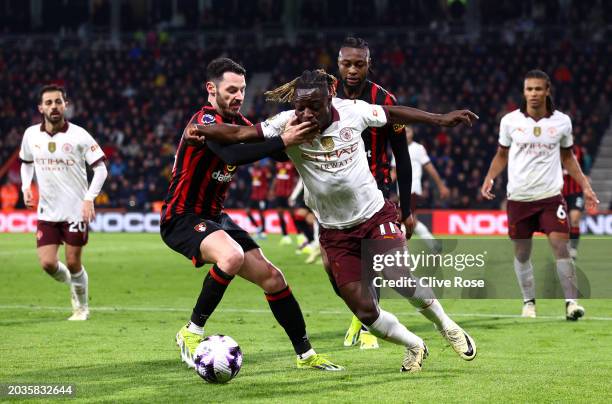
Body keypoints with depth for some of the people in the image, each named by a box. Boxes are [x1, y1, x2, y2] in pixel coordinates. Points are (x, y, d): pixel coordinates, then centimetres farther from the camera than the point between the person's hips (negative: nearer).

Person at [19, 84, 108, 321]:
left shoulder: (78, 135, -11)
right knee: (47, 263, -5)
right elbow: (26, 162, 20)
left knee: (73, 263, 0)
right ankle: (70, 283, 29)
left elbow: (100, 168, -8)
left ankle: (82, 307, 23)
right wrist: (26, 187, 3)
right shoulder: (31, 135, 1)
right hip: (47, 211, 3)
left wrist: (89, 199, -19)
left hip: (76, 210, -3)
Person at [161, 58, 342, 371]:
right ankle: (191, 333, -20)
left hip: (214, 218, 9)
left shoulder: (237, 122, 10)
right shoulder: (206, 120, -18)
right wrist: (283, 141, -40)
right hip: (181, 219, -9)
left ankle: (305, 354, 16)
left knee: (271, 277, 5)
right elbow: (232, 154, -36)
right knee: (232, 255, -37)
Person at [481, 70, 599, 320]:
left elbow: (567, 157, 14)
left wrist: (585, 186, 8)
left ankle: (571, 302, -12)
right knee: (522, 253, 7)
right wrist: (489, 178, -4)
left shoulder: (562, 121, 0)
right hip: (519, 197, 1)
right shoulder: (510, 121, -1)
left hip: (551, 196, -1)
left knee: (561, 246, -13)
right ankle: (529, 302, 22)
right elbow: (502, 155, 12)